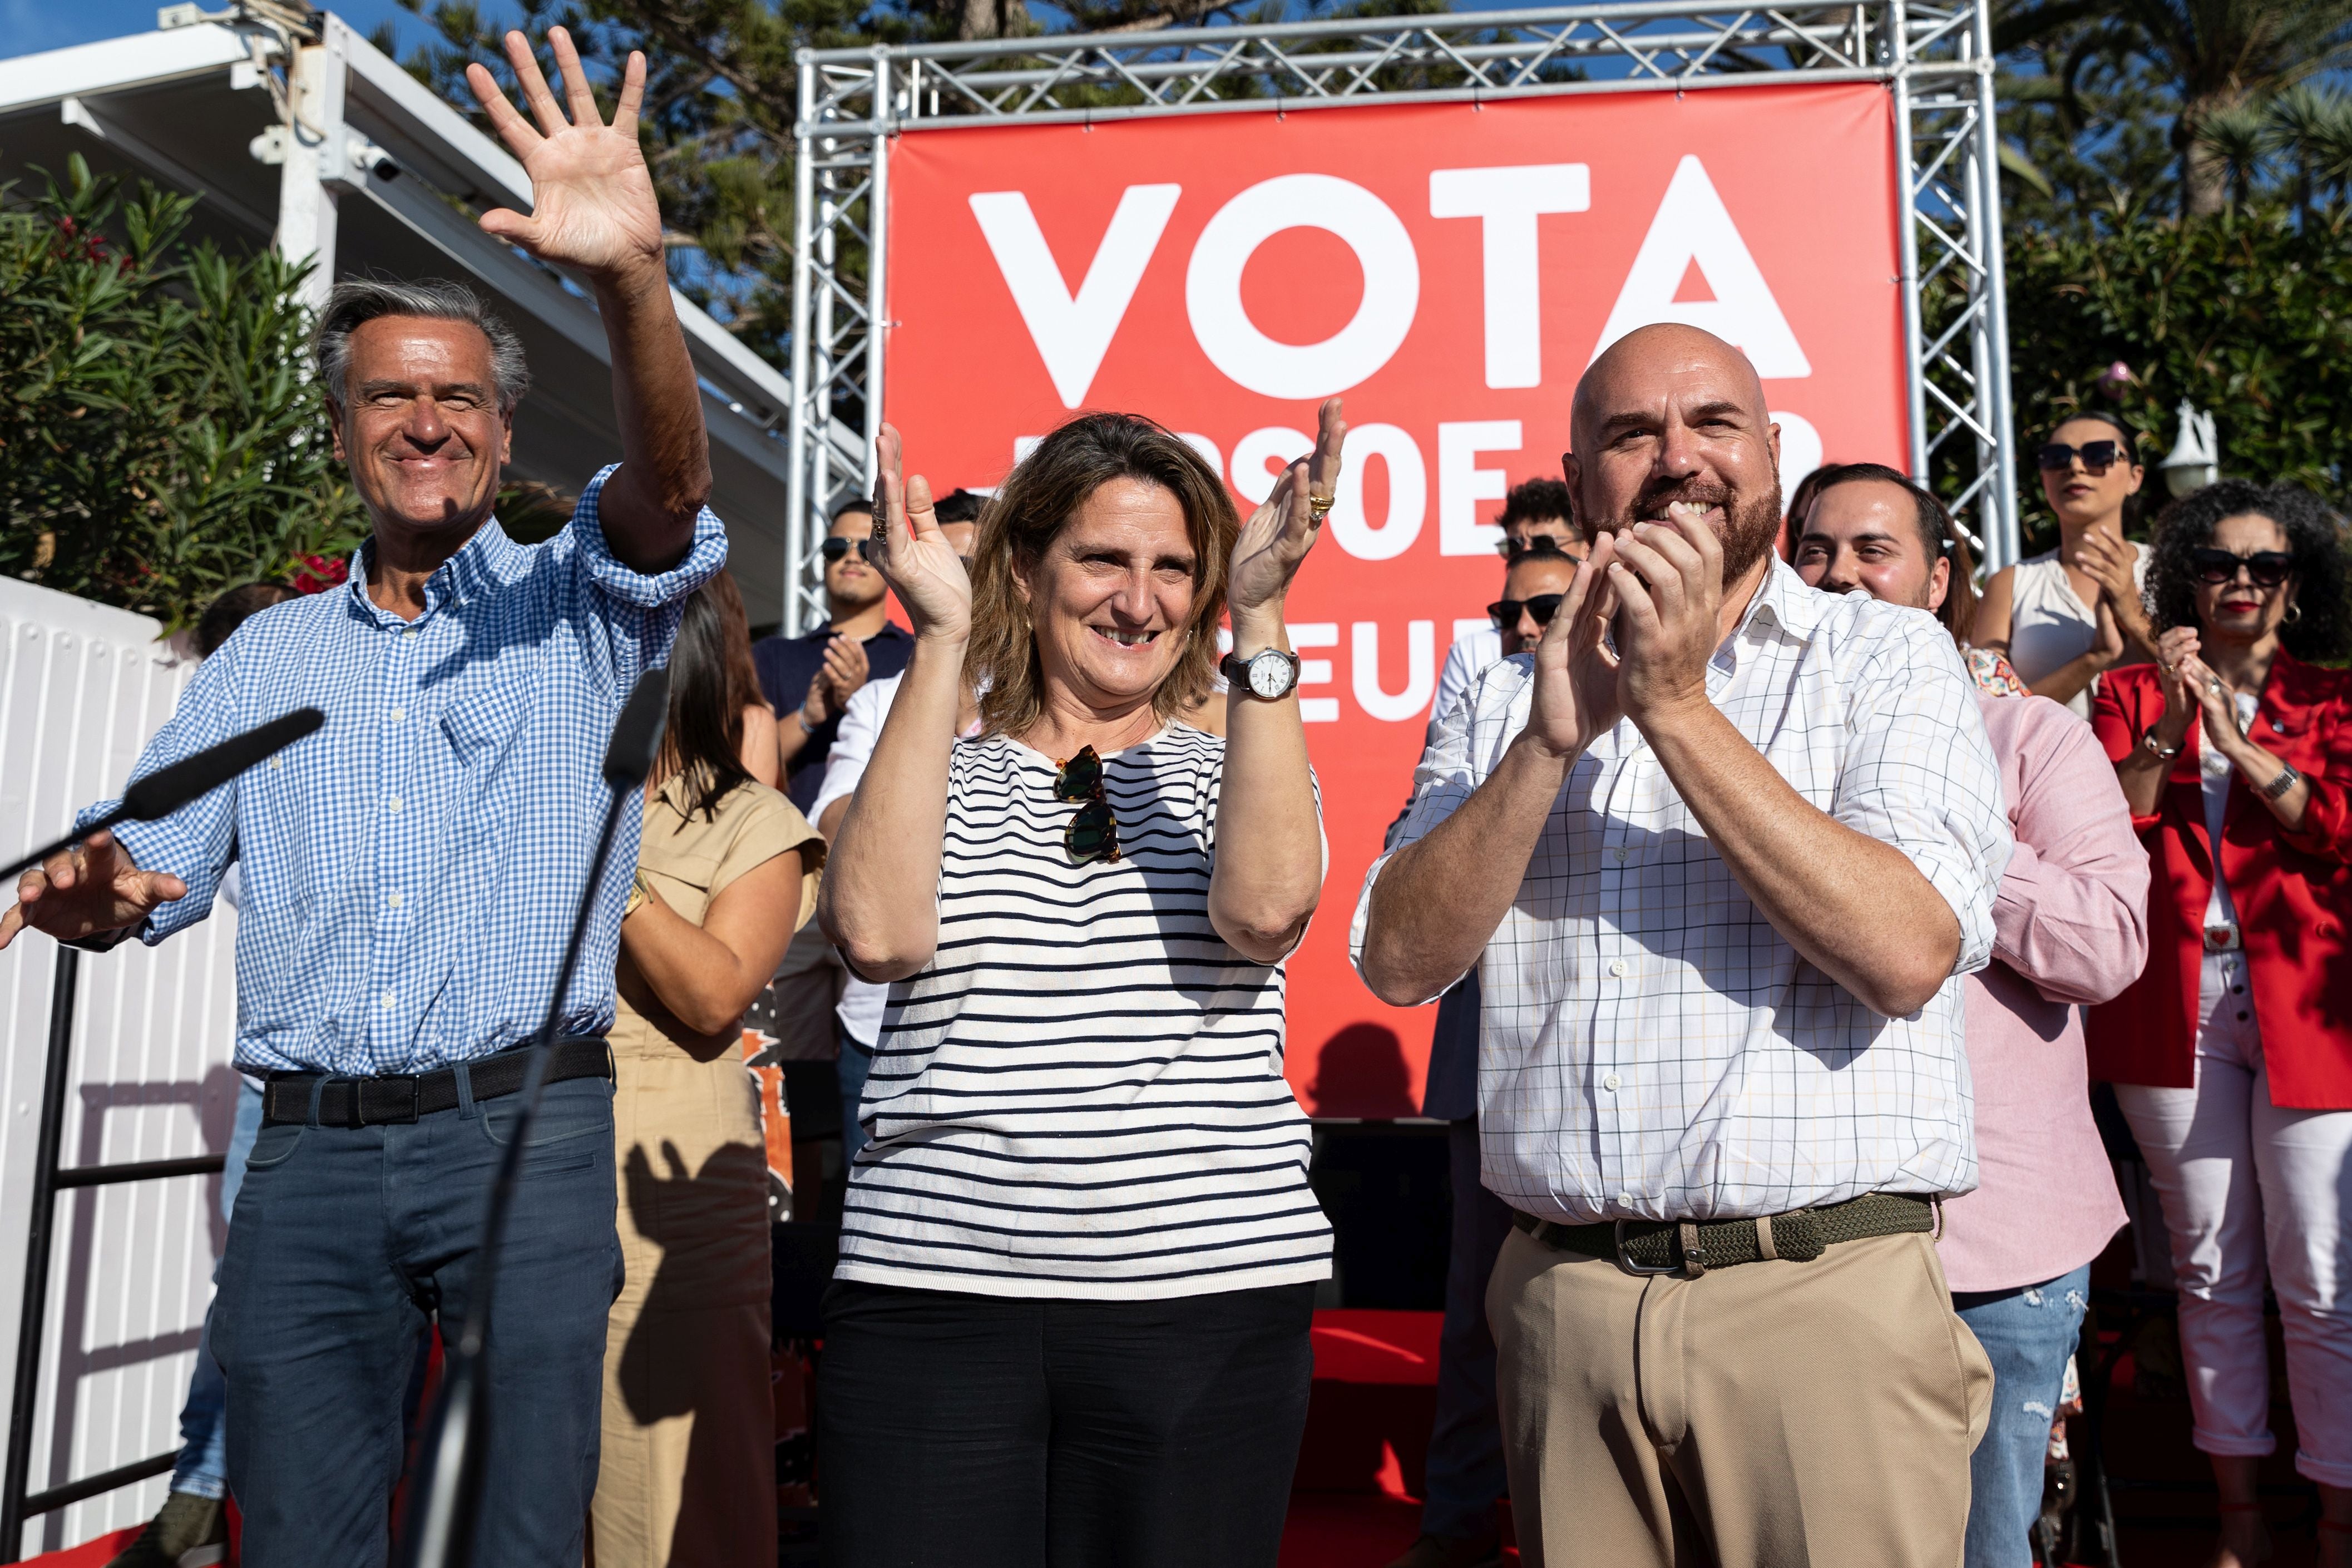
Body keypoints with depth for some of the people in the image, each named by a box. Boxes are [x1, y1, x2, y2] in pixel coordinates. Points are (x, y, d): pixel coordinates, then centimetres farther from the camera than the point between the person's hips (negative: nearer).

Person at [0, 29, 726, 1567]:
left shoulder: (570, 607, 6)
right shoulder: (268, 653, 17)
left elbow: (670, 488, -14)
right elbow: (154, 864, 14)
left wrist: (634, 274, -31)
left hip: (524, 1139, -3)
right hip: (309, 1153, 4)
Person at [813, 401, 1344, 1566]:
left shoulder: (1237, 775, 9)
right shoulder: (940, 781, 9)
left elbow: (1264, 907, -15)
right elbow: (878, 932, -13)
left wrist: (1260, 621, -16)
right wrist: (939, 642, -12)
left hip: (1205, 1297, 0)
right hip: (931, 1295, 0)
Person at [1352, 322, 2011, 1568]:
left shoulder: (1886, 657, 1)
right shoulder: (1508, 698, 8)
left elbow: (1909, 950, -14)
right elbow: (1400, 962, -3)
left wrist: (1680, 708, -16)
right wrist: (1551, 742, -14)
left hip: (1822, 1295, -2)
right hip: (1561, 1299, 3)